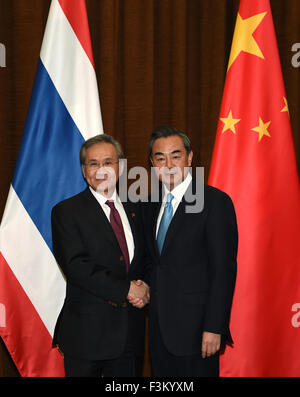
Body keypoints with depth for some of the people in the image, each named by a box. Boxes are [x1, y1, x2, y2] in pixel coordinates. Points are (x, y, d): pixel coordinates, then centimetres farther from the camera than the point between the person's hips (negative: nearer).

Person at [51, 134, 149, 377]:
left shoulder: (133, 210, 11)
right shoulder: (66, 211, -4)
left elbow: (144, 260, 15)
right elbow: (76, 266, -15)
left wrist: (144, 287, -7)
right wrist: (126, 289, -18)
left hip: (131, 332, 4)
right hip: (86, 333, -4)